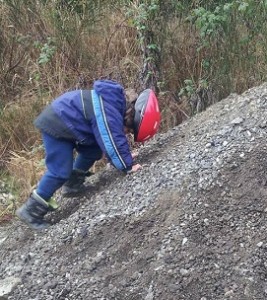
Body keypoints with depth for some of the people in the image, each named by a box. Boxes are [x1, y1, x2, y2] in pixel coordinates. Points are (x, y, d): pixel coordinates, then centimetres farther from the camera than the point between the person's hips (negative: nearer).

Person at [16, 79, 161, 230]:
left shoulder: (115, 104, 5)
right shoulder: (108, 115, -28)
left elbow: (118, 137, 18)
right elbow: (113, 143, -26)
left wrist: (126, 156, 17)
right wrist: (127, 166, -15)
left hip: (63, 120, 10)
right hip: (56, 125, -10)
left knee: (93, 151, 12)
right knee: (60, 171, -11)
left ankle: (72, 185, 27)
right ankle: (31, 211, -1)